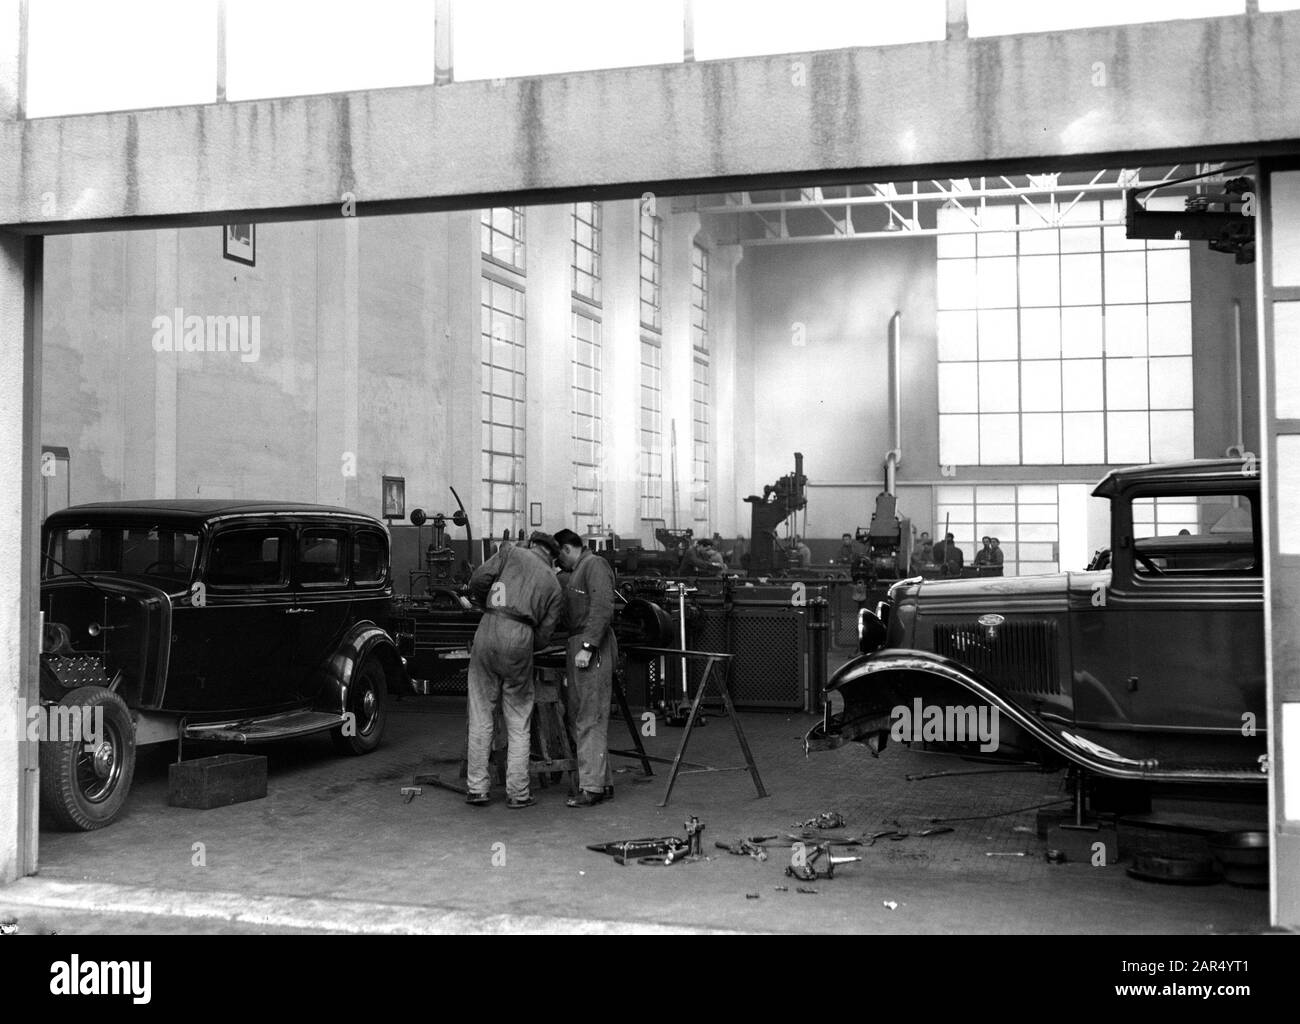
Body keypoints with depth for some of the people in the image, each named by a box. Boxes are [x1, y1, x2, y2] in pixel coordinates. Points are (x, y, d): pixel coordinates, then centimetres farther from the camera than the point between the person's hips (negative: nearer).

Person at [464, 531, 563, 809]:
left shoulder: (512, 553, 15)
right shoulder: (555, 587, 18)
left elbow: (477, 581, 5)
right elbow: (543, 636, 10)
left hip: (487, 632, 0)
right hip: (520, 640, 0)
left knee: (480, 718, 8)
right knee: (519, 723, 10)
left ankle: (476, 788, 13)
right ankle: (517, 793, 11)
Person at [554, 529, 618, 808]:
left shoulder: (595, 565, -7)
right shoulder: (577, 572, 24)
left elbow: (603, 609, -19)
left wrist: (587, 646, -23)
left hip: (592, 649, -10)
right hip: (578, 647, 10)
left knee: (590, 719, -9)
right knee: (580, 717, 12)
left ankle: (592, 787, -7)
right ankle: (602, 781, 19)